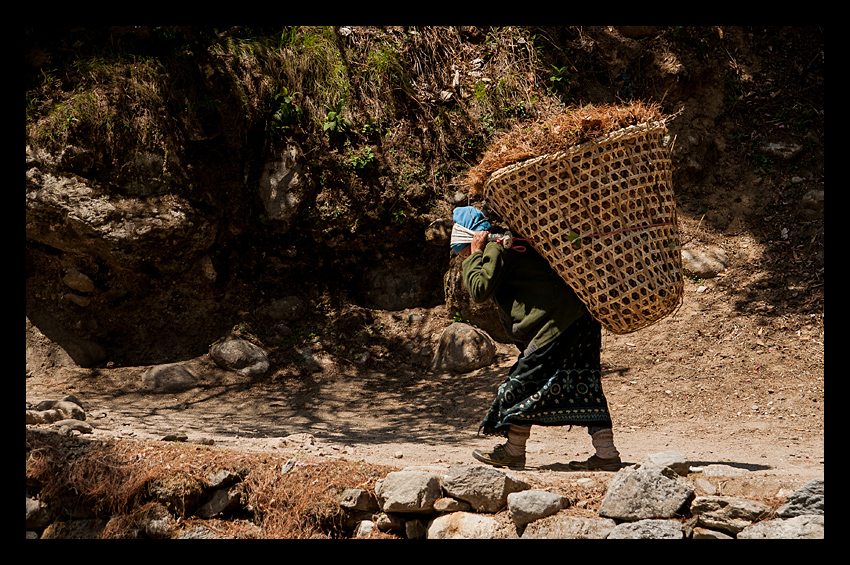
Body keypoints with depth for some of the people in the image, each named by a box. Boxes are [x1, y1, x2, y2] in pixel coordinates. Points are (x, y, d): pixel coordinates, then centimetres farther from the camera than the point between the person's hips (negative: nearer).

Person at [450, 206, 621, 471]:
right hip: (581, 317, 10)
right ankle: (606, 453, 4)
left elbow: (480, 289, -11)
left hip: (555, 320, -10)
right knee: (582, 384, 8)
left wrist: (474, 255, -2)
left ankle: (513, 451, 10)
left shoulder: (495, 248, -5)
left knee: (526, 379, 0)